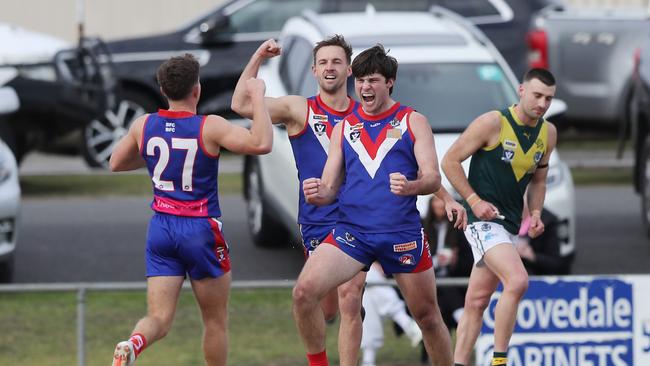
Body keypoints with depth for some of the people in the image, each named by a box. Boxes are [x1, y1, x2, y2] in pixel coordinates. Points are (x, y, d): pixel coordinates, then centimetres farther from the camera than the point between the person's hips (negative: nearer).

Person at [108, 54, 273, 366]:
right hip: (201, 229, -3)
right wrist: (258, 97, -12)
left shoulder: (143, 126, 1)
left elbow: (116, 164, 17)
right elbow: (261, 143, -23)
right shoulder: (209, 128, -13)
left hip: (160, 228, 4)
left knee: (159, 317, 1)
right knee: (216, 320, 13)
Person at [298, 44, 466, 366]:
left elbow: (433, 179, -3)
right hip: (352, 230, 2)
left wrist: (410, 186, -26)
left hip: (402, 232, -2)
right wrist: (317, 194, -13)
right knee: (304, 291, -20)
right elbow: (329, 189, 12)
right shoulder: (344, 128, 13)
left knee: (427, 317, 6)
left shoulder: (413, 121, 6)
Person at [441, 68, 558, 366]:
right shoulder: (492, 123, -12)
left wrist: (535, 214, 4)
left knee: (476, 302, 10)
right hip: (483, 219, -7)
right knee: (517, 281, -25)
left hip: (509, 224, 7)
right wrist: (474, 200, -14)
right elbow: (450, 160, -7)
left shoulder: (548, 133, 8)